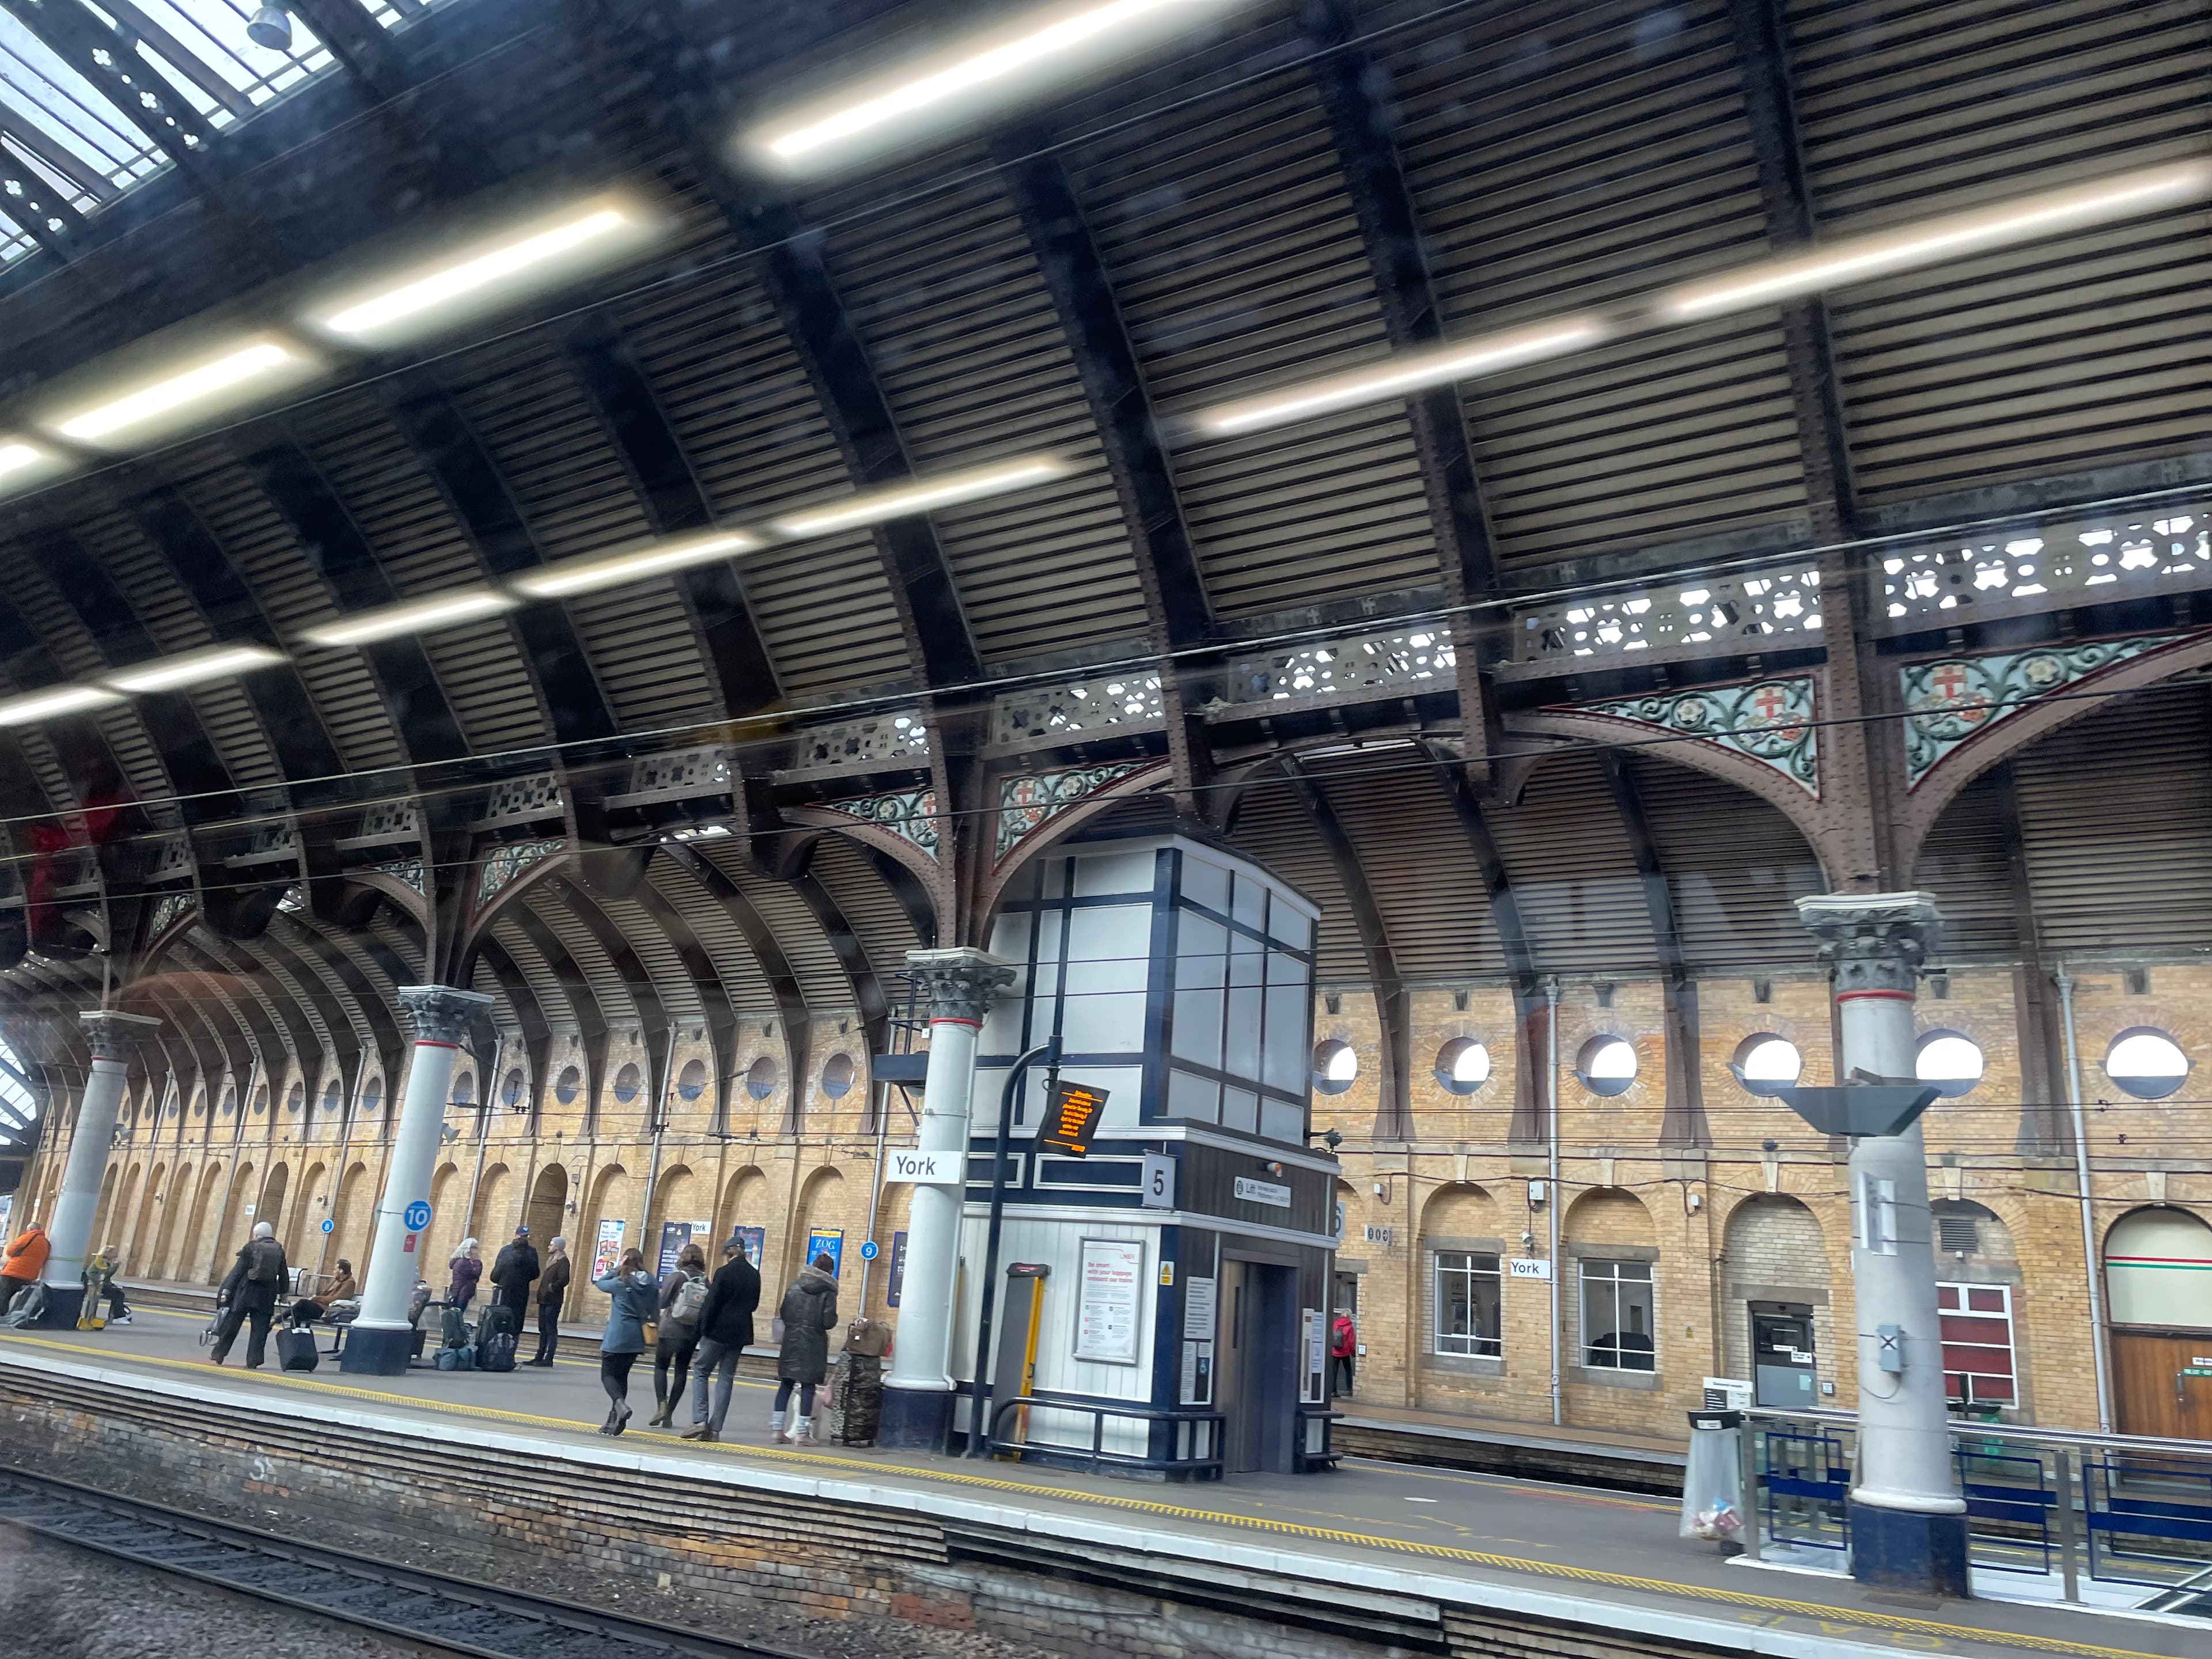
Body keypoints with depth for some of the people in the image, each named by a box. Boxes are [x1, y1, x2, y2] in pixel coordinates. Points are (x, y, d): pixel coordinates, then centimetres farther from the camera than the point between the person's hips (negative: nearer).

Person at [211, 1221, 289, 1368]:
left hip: (246, 1292, -2)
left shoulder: (251, 1247, -3)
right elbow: (284, 1275, 10)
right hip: (266, 1296, 2)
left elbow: (238, 1270, -6)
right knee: (260, 1328, 4)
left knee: (231, 1325, 11)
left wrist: (227, 1289, -3)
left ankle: (218, 1356, 20)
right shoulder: (279, 1250, 7)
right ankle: (253, 1361, -1)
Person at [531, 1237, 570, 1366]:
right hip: (545, 1299, 9)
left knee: (551, 1329, -6)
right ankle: (540, 1357, 16)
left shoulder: (563, 1261, -10)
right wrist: (541, 1292, 10)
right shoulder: (551, 1261, 18)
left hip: (553, 1300, -9)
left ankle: (549, 1359, -5)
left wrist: (552, 1287, -15)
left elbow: (564, 1280, -20)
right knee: (543, 1329, 11)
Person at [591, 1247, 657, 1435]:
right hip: (636, 1338, 5)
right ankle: (614, 1419, 15)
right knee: (622, 1375, 15)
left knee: (608, 1374, 2)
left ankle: (620, 1404, -24)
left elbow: (599, 1284, 7)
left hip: (617, 1336, -5)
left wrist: (617, 1268, 4)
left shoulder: (621, 1282, -10)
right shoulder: (650, 1283, 2)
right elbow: (655, 1310, 6)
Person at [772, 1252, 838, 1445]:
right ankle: (802, 1432, 3)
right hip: (814, 1344, -4)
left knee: (786, 1384, 11)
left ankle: (777, 1427, 10)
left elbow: (783, 1314, 5)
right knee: (808, 1386, 2)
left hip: (791, 1341, 4)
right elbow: (829, 1322, -14)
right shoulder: (828, 1292, -8)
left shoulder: (795, 1286, 5)